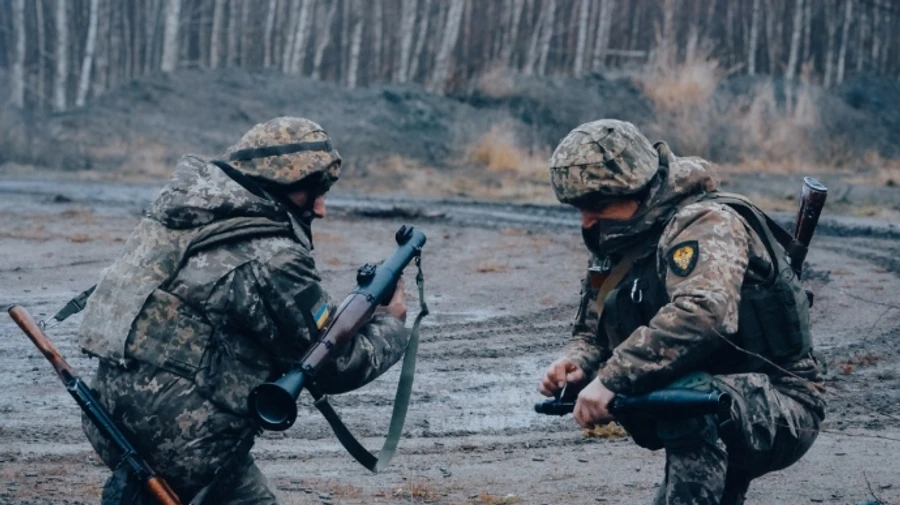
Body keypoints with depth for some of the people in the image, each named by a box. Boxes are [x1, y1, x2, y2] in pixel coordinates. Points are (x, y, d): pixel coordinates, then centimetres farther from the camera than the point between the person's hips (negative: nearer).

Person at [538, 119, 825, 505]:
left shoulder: (705, 224, -19)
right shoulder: (614, 248, 10)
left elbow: (701, 312, -38)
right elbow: (592, 333, 17)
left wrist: (610, 379, -39)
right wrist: (576, 363, -8)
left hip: (782, 413, -10)